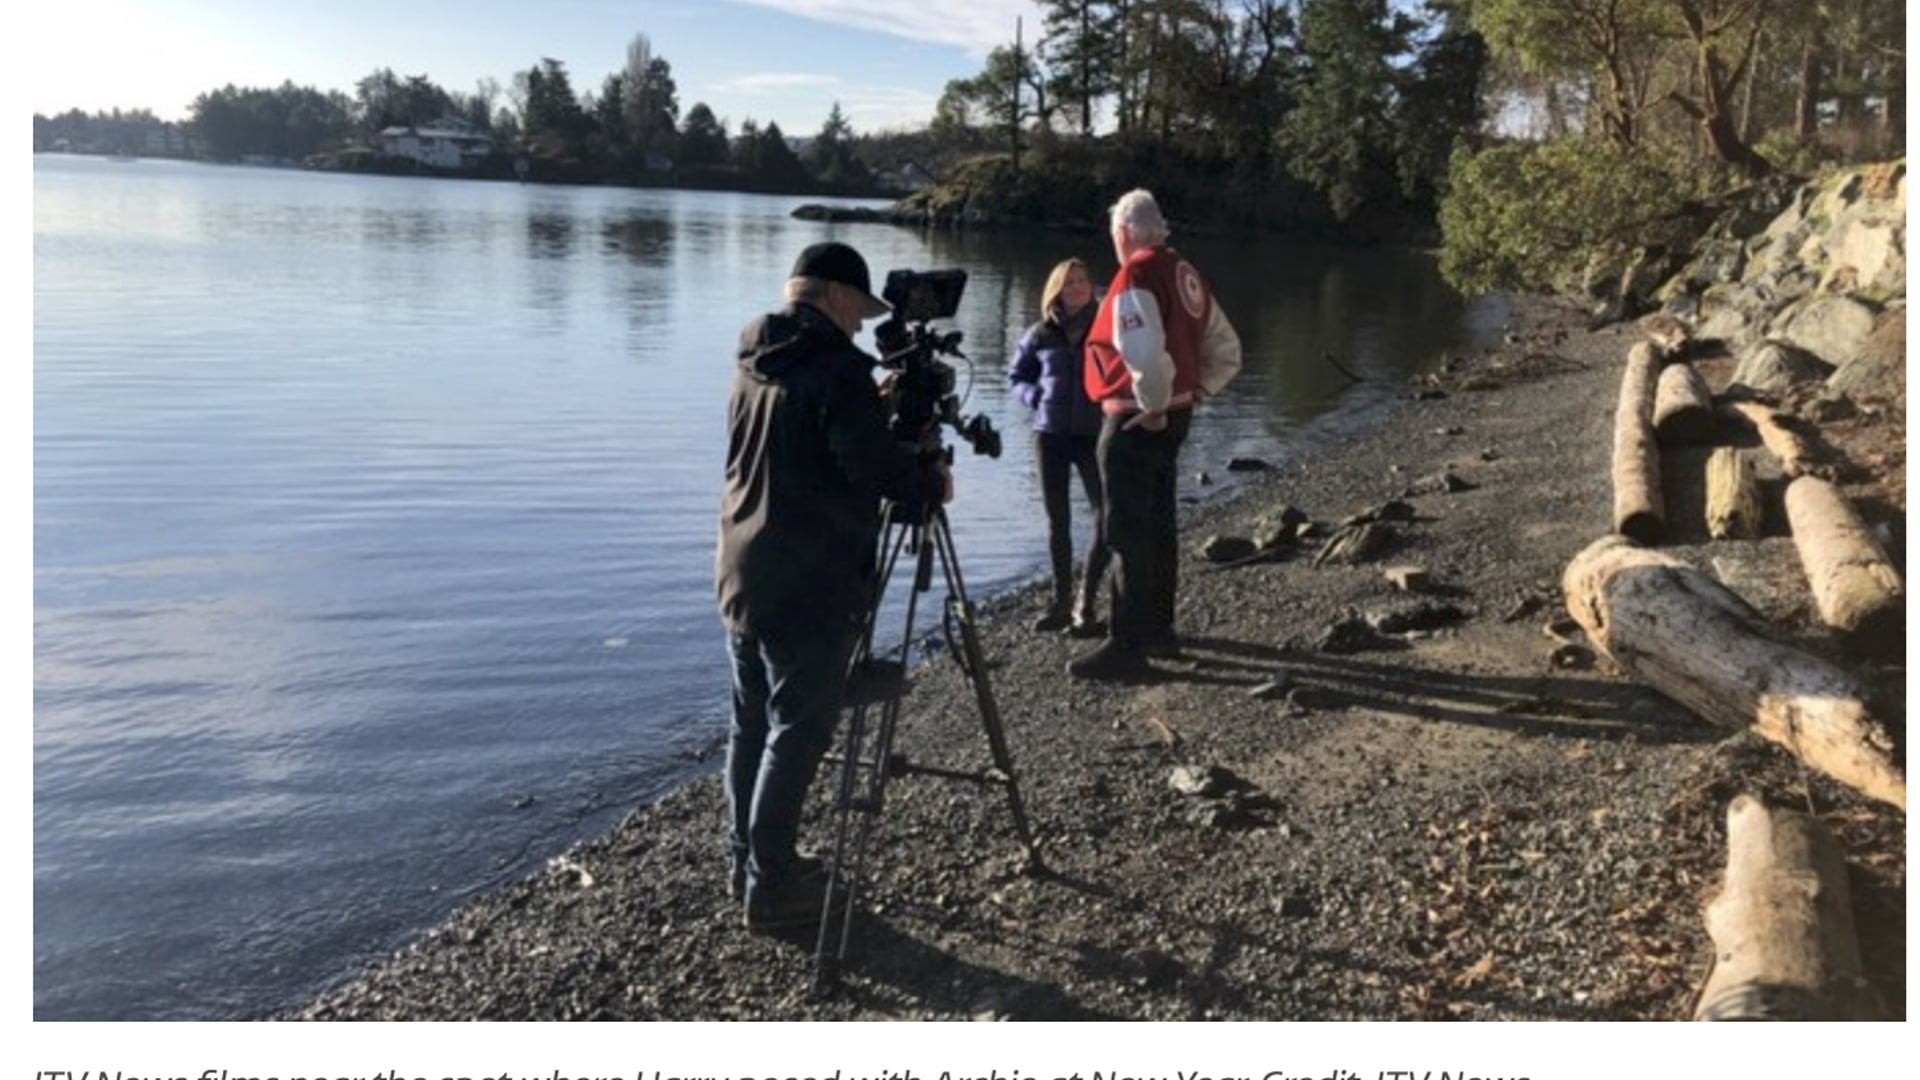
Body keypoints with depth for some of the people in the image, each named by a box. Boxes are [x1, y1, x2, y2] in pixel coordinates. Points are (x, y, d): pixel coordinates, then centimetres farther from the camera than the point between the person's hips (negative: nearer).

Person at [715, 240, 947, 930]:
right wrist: (931, 483, -1)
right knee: (796, 732, -1)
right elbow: (874, 466, -19)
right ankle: (771, 888, 6)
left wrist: (872, 407, 18)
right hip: (809, 588, -8)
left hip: (743, 575, 9)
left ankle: (748, 864, 25)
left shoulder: (754, 365, 11)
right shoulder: (836, 369, -15)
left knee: (751, 723, 15)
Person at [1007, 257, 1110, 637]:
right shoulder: (1039, 335, 3)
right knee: (1057, 520, 9)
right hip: (1050, 435, 2)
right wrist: (1037, 397, -3)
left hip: (1094, 435, -1)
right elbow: (1015, 377, 14)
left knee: (1107, 518, -9)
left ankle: (1085, 603, 1)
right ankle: (1061, 601, 20)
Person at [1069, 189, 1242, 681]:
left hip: (1136, 423, -9)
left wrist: (1153, 405, -17)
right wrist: (1194, 391, 14)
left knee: (1129, 535, -4)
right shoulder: (1184, 272, 10)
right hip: (1173, 417, 9)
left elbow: (1146, 353, -31)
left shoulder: (1136, 276, -16)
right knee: (1158, 525, 18)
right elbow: (1226, 351, 16)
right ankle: (1157, 628, 30)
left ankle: (1127, 645, 0)